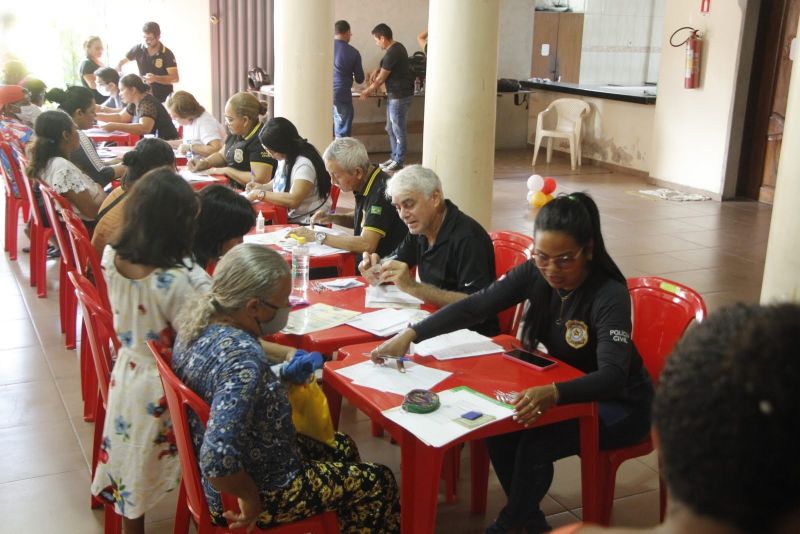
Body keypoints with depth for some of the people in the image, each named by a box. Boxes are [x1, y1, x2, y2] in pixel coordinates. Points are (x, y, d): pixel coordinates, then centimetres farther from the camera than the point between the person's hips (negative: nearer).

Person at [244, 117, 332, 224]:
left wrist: (259, 194, -20)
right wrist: (262, 187, 10)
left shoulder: (304, 163, -20)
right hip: (287, 218, 8)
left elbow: (293, 200, -29)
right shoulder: (284, 158, 6)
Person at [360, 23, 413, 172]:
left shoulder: (392, 53, -21)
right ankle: (394, 158, 25)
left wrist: (367, 92, -1)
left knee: (398, 129, -1)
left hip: (400, 95, -10)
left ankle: (399, 162, 8)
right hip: (394, 94, 10)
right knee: (391, 128, 16)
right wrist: (378, 71, 6)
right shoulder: (397, 47, 9)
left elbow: (380, 79, -14)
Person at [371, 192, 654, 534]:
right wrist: (410, 334, -26)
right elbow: (475, 306, -15)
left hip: (619, 402, -5)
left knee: (536, 442, -26)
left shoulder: (610, 295, -28)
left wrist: (554, 394, -58)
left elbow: (612, 377, -39)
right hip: (566, 388, 6)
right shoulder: (535, 274, -13)